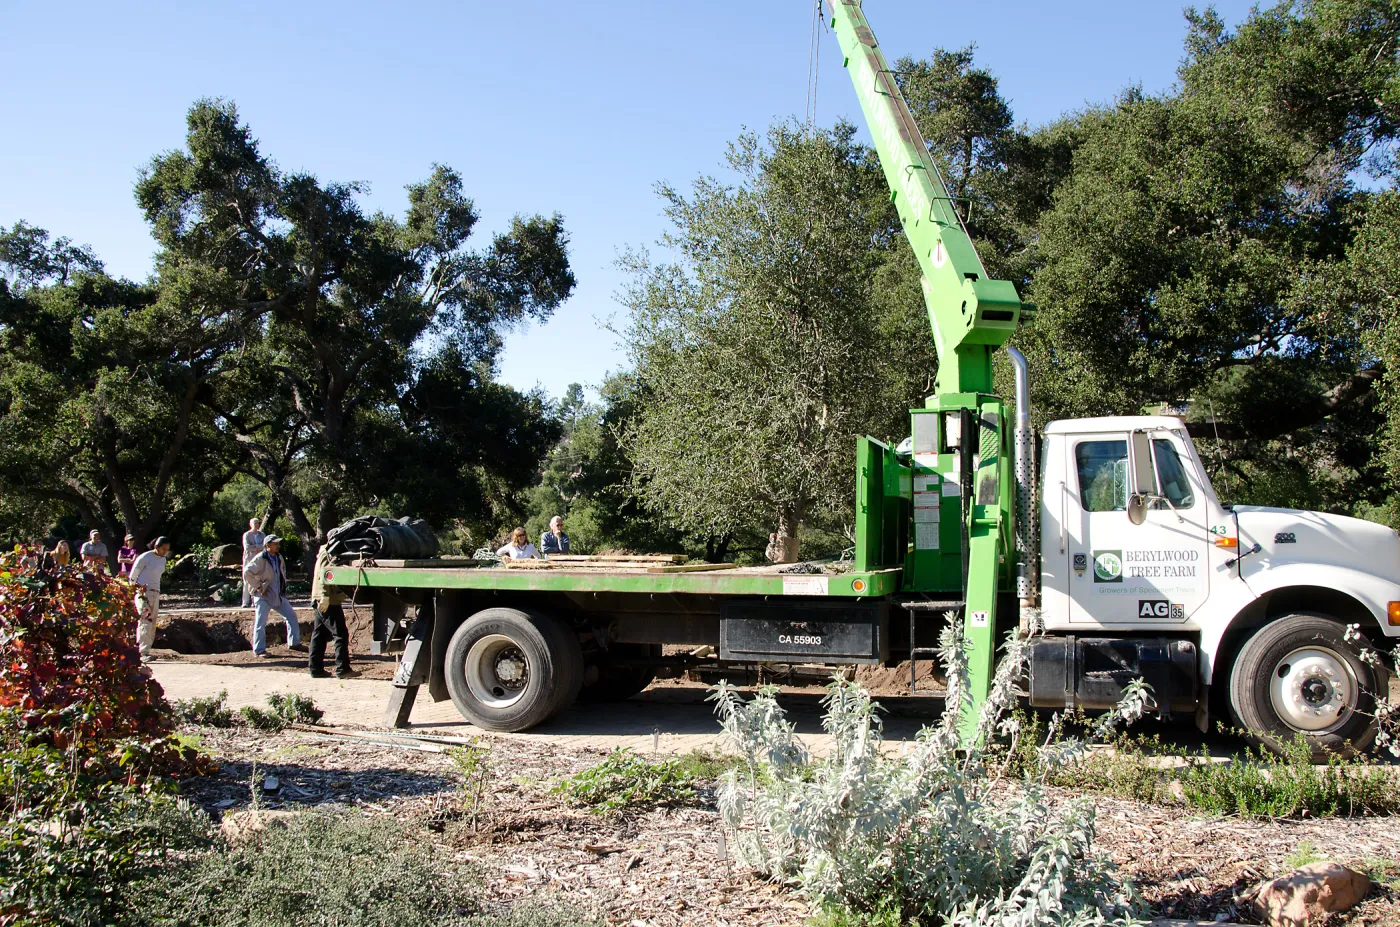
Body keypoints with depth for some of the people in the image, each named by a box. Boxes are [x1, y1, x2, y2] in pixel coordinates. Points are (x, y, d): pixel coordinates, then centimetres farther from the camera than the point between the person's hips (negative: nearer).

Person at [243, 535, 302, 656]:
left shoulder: (279, 558, 8)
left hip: (278, 595, 8)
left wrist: (284, 587, 15)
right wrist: (258, 587, -18)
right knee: (261, 623, -3)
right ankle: (259, 650, 4)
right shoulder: (260, 559, -16)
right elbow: (247, 572, -21)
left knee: (291, 615, 8)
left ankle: (294, 643, 16)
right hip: (263, 596, -8)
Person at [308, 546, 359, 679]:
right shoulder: (328, 553, -11)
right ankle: (342, 669, -8)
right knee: (340, 635, -7)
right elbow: (324, 574, -22)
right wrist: (325, 597, -28)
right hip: (328, 603, -10)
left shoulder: (324, 552, 21)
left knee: (318, 635, 10)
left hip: (318, 601, 10)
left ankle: (316, 669, 13)